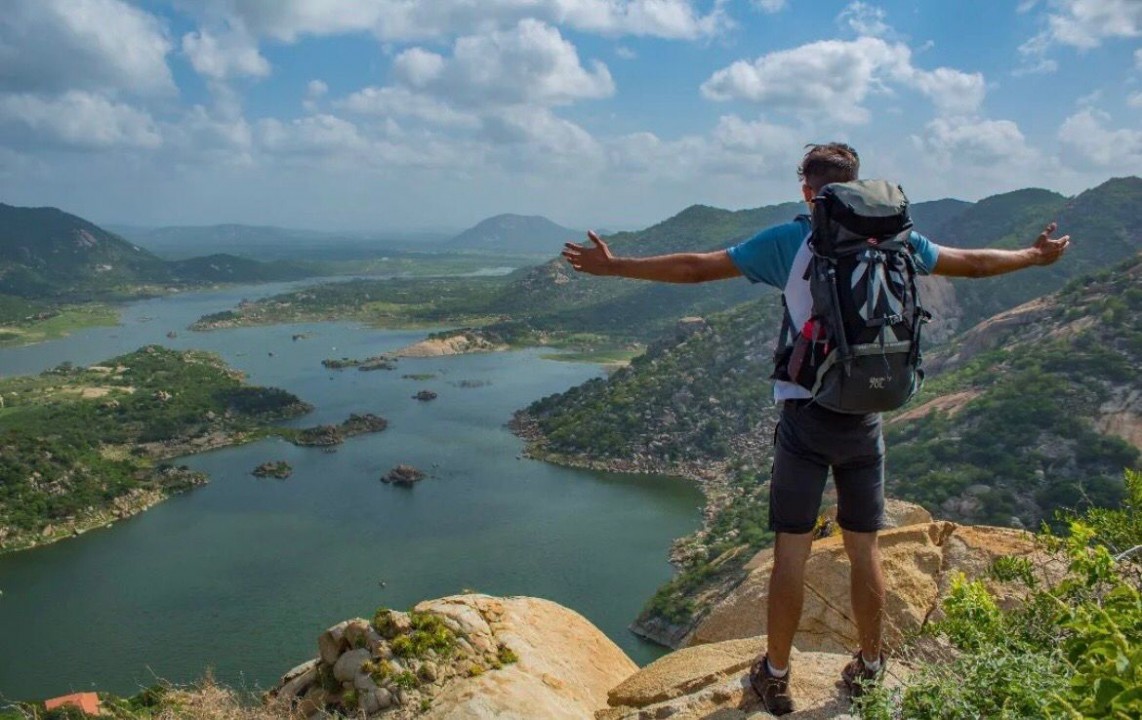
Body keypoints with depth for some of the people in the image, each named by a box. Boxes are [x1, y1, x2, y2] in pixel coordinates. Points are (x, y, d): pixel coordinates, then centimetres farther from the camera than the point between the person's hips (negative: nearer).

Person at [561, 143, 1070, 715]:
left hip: (805, 415, -3)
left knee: (791, 551, 5)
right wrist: (1036, 257, 37)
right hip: (864, 417, 3)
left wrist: (613, 267, 0)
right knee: (864, 549, 15)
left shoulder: (789, 242, -6)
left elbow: (696, 268, -8)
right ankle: (869, 667, 29)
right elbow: (974, 264, 18)